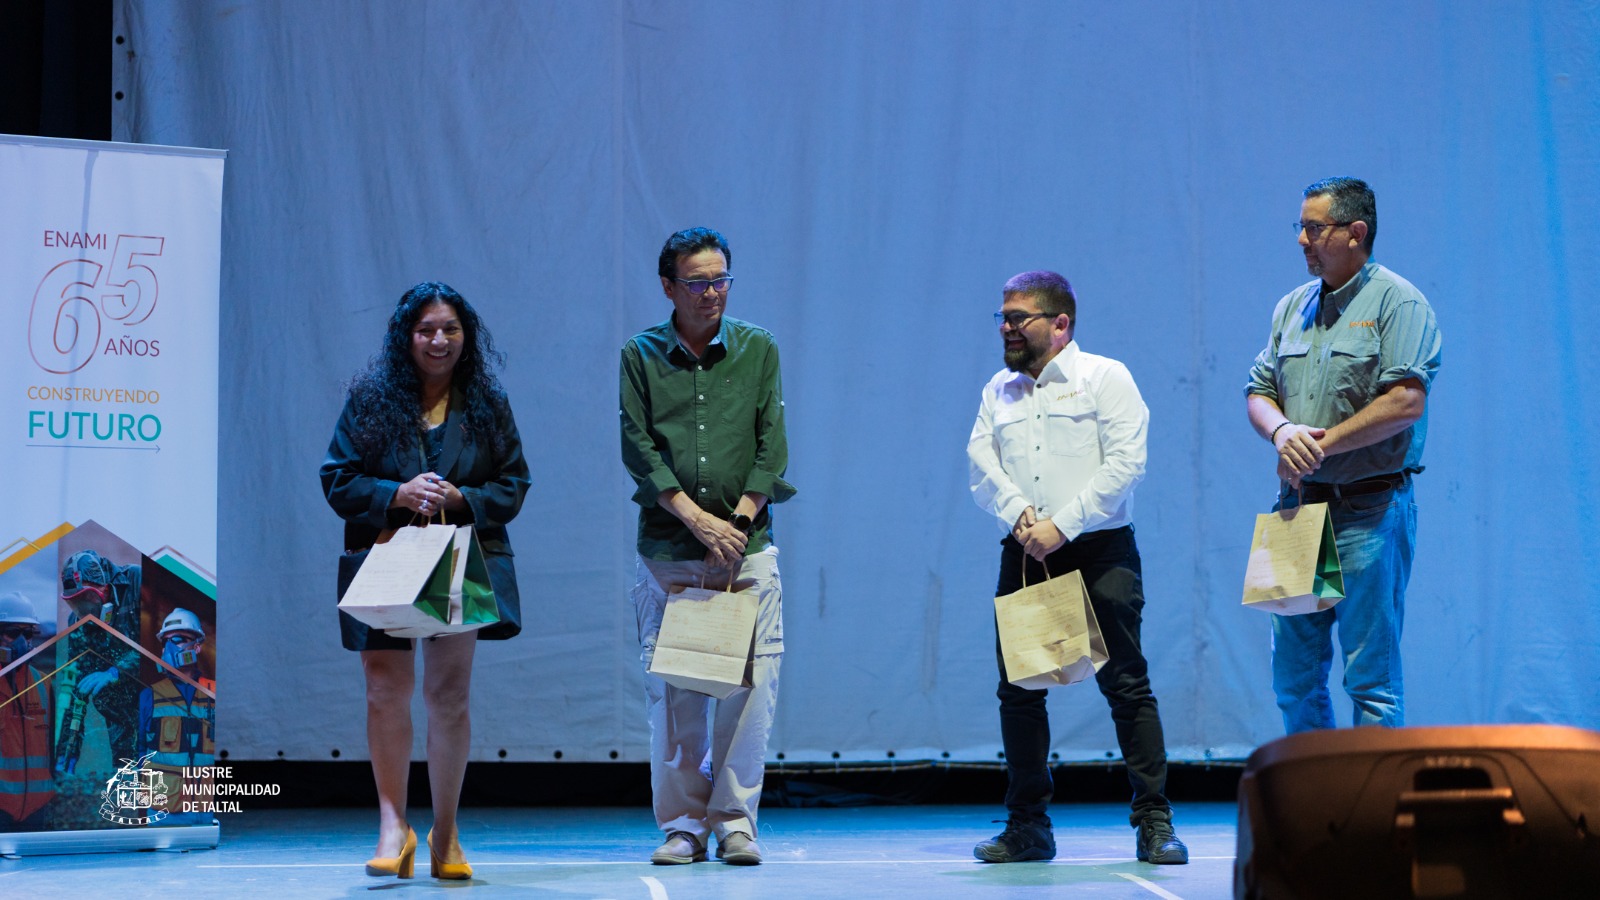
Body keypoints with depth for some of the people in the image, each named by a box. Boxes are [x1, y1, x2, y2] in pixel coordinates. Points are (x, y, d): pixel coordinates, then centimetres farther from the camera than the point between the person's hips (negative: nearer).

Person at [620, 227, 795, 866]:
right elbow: (639, 451, -2)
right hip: (666, 550, 0)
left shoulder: (758, 350, 8)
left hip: (747, 549, 0)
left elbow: (772, 446, 4)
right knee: (670, 689, -1)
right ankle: (683, 824, 8)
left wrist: (738, 522, -7)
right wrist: (699, 520, -10)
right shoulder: (640, 356, 6)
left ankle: (735, 821, 6)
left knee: (751, 684, -4)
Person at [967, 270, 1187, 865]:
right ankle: (1028, 826, 12)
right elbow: (981, 463, 6)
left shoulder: (1106, 377, 2)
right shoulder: (998, 391, 17)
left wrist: (1062, 525, -15)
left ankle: (1153, 821, -2)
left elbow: (1125, 463, -8)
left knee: (1126, 685, -6)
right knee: (1018, 690, 3)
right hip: (1023, 554, 5)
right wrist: (1019, 515, -13)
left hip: (1099, 550, -4)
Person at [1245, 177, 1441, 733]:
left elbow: (1406, 402, -16)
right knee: (1294, 671, 11)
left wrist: (1322, 443, -16)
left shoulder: (1397, 301, -6)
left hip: (1368, 511, -7)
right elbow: (1258, 392, 13)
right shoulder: (1293, 307, 15)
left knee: (1372, 676, -3)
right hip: (1297, 504, 7)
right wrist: (1282, 430, -9)